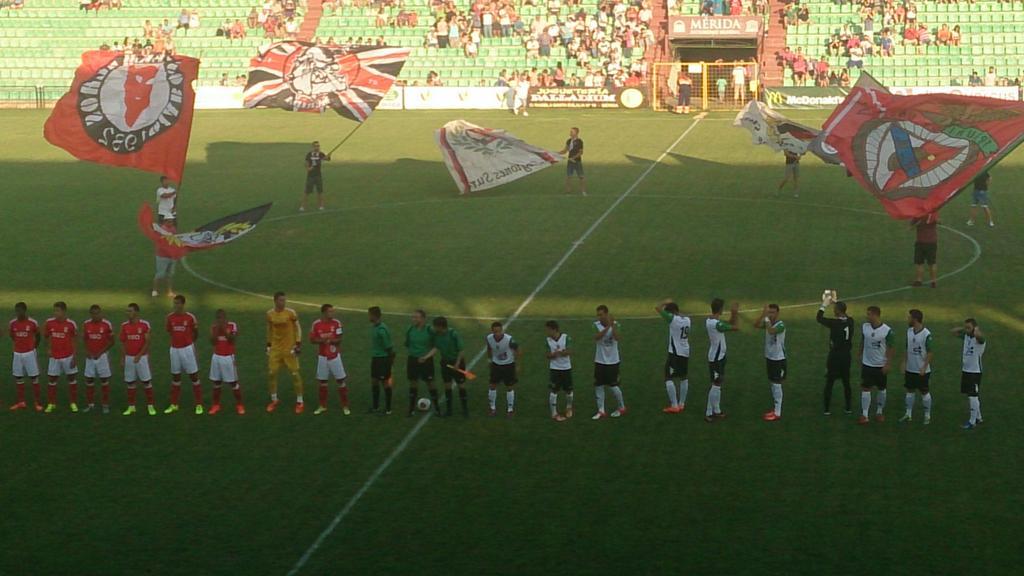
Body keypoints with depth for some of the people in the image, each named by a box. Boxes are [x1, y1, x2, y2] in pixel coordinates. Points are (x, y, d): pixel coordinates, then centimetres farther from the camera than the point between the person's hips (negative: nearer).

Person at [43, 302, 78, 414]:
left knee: (72, 379, 6)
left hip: (68, 356, -2)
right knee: (52, 380, 5)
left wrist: (74, 357, -6)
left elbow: (74, 341, -3)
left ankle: (74, 403, 16)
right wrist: (50, 348, 4)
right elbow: (46, 336, 13)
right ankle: (51, 404, 15)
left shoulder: (71, 324, -10)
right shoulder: (49, 323, -4)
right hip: (54, 357, 2)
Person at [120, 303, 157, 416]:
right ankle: (131, 407, 13)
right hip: (129, 357, 3)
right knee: (130, 382, 5)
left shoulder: (144, 325, -7)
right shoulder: (124, 325, 3)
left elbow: (147, 342, -7)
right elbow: (123, 343, 8)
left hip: (141, 357, -3)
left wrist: (139, 355, -15)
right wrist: (122, 358, 5)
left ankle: (150, 406, 8)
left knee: (146, 381, 0)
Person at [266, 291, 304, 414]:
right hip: (275, 348, 3)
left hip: (289, 348, -3)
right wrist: (269, 345, 13)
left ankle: (300, 402, 9)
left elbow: (298, 328, -3)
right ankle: (274, 400, 17)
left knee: (295, 373, -1)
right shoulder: (270, 314, -1)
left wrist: (298, 344, -10)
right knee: (272, 373, 2)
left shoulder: (290, 313, -11)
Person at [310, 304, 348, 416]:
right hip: (322, 357, 1)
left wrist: (328, 339, -21)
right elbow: (312, 340, -3)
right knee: (322, 381, 8)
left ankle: (345, 406, 9)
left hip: (335, 356, -1)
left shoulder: (336, 323, -7)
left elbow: (339, 339, -8)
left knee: (340, 381, 0)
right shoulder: (316, 325, -5)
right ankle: (322, 406, 21)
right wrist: (322, 340, -19)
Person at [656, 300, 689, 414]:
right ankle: (681, 404, 25)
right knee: (684, 378, 17)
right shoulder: (687, 320, 5)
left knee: (669, 378, -2)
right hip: (686, 352, 8)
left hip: (675, 353, -8)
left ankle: (674, 406, -7)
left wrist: (665, 302, -1)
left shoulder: (673, 319, -16)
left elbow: (657, 308, -15)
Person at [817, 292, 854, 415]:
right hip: (846, 356, 5)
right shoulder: (850, 321, -3)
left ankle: (827, 409, 7)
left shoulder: (834, 323, -19)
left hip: (835, 356, -5)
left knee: (829, 383, 4)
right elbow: (844, 315, 20)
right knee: (846, 382, 16)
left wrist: (824, 305, 5)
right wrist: (835, 302, 25)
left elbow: (819, 318, -7)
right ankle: (848, 407, 22)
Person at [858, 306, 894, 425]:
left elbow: (890, 349, -9)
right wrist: (860, 356, 13)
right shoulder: (864, 327, -4)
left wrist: (888, 364, -12)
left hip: (881, 365, -2)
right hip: (867, 364, 2)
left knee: (881, 389, 12)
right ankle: (864, 415, -1)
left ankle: (879, 412, 28)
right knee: (865, 389, -3)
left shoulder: (887, 331, -15)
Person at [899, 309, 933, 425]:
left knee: (925, 392, 4)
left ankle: (927, 416, 14)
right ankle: (908, 414, 21)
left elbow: (930, 353, -14)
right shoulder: (909, 331, 3)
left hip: (922, 371, -6)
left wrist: (924, 368, -18)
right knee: (910, 390, 12)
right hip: (910, 369, 6)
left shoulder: (926, 334, -16)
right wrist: (904, 364, 8)